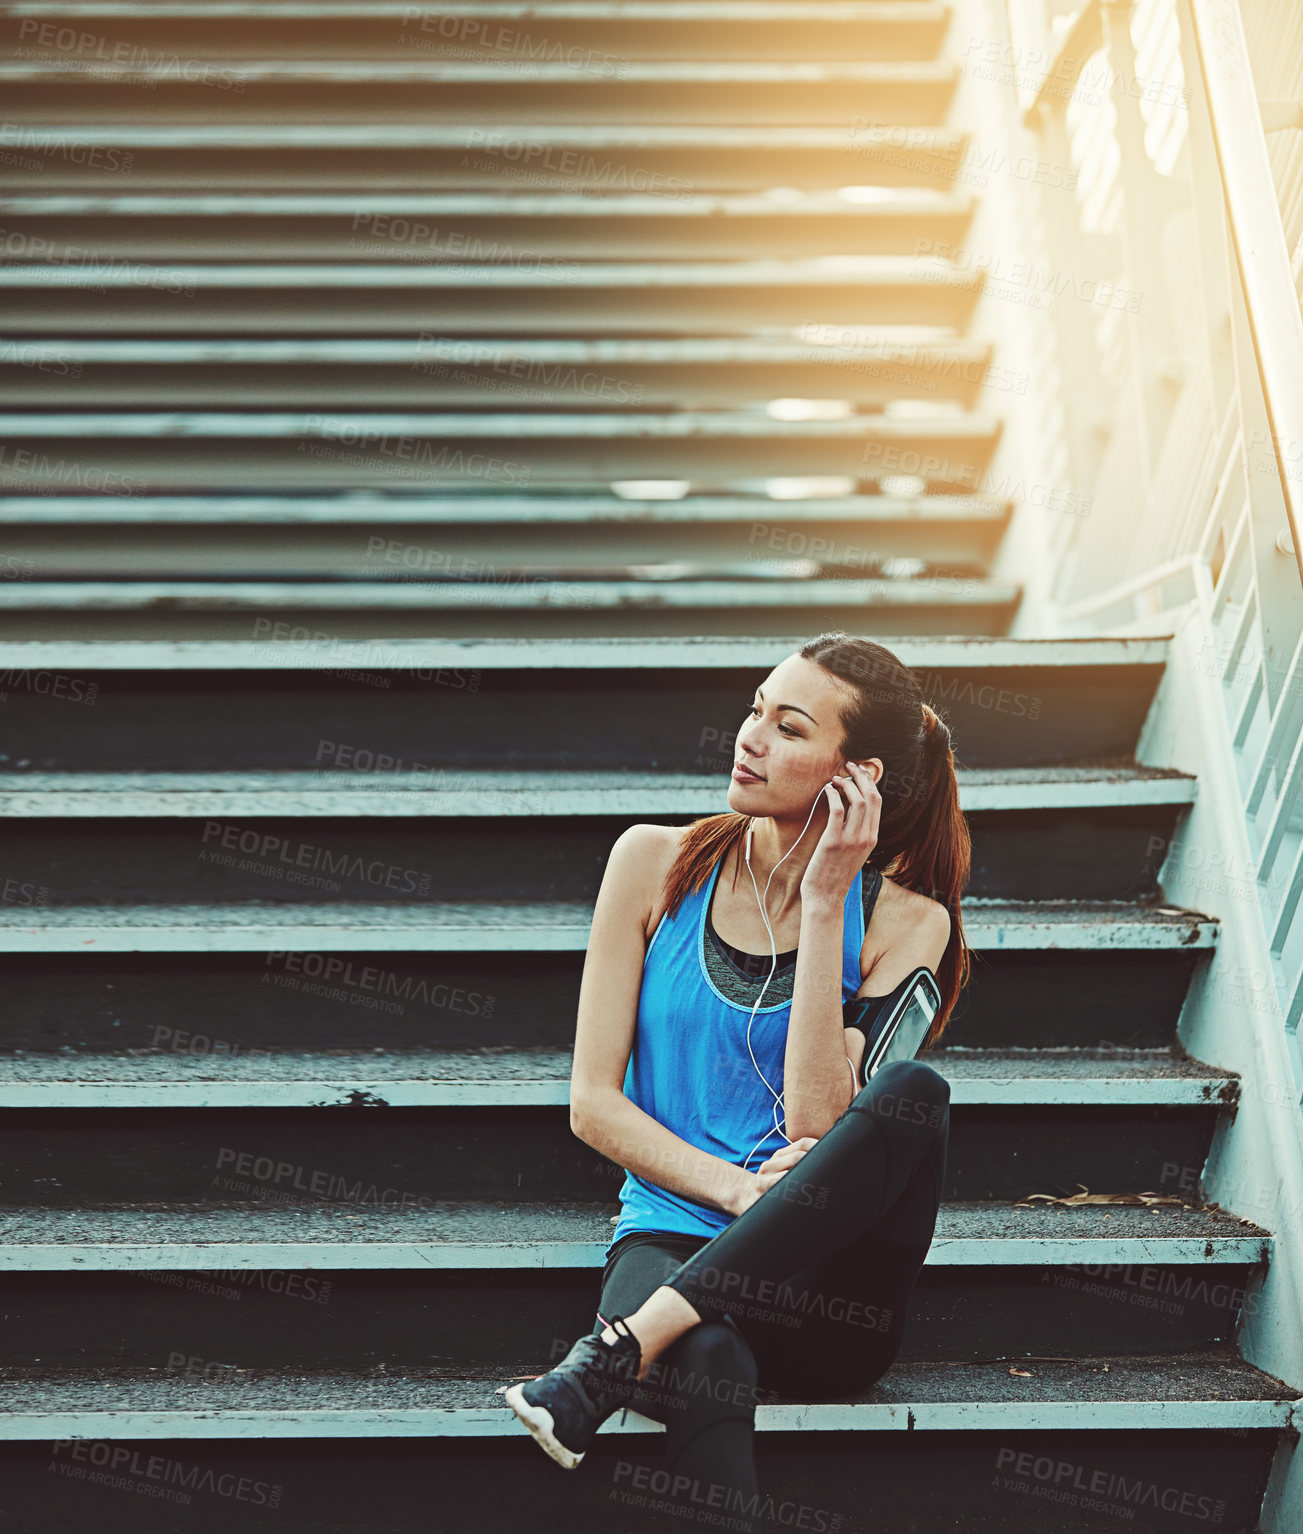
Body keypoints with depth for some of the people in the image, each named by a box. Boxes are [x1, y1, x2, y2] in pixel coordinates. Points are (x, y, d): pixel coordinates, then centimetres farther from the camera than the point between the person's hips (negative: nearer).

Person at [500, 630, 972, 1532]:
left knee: (912, 1091, -32)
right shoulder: (658, 864, 7)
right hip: (671, 1239, -1)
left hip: (825, 1297, 1)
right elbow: (593, 1103, 4)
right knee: (707, 1367, -40)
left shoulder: (905, 923, 4)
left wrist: (823, 904, -10)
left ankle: (617, 1353, -34)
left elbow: (817, 1126, -10)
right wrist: (735, 1188, -13)